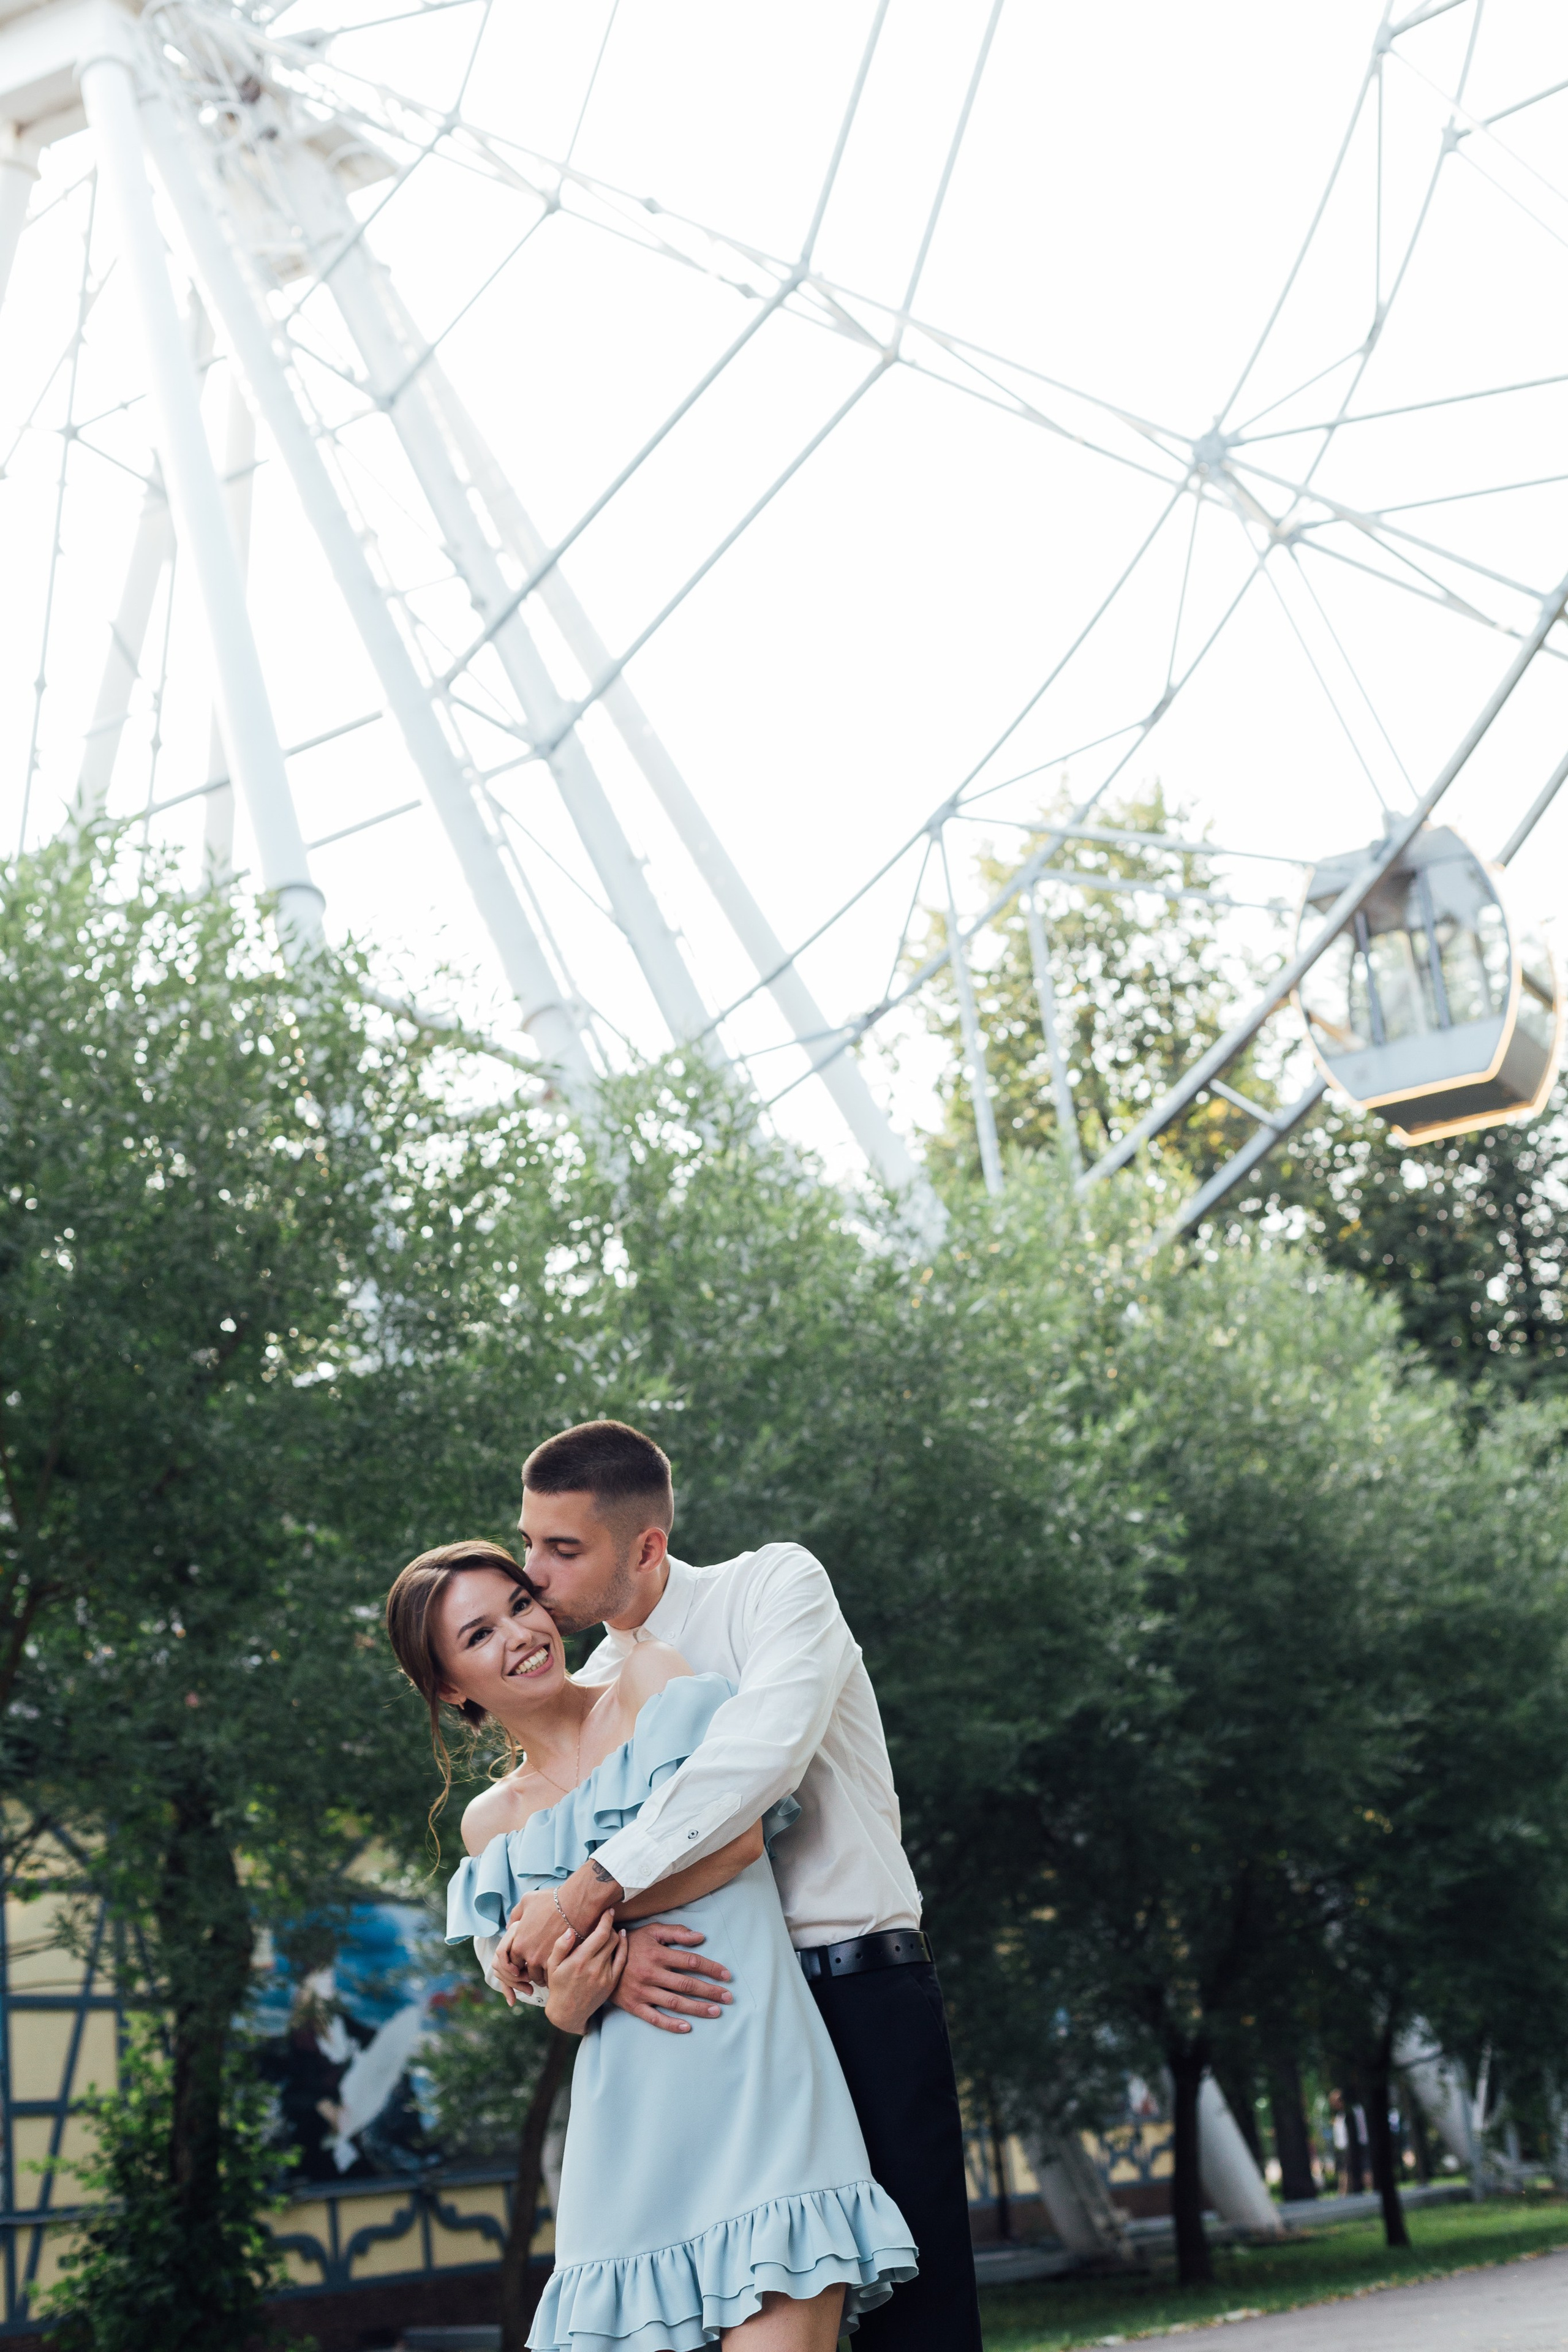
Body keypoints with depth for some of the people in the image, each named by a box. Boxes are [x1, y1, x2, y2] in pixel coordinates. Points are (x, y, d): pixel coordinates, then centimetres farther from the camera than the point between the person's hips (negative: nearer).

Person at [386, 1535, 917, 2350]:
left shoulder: (653, 1675, 8)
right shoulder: (491, 1825, 18)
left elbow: (738, 1836, -4)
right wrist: (564, 2005, -5)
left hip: (747, 2061, -4)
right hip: (626, 2108, 4)